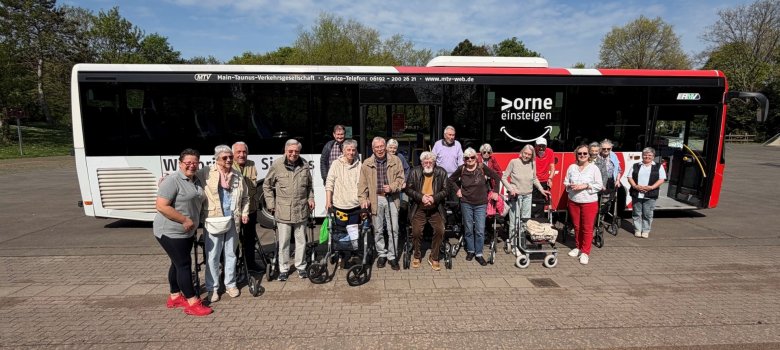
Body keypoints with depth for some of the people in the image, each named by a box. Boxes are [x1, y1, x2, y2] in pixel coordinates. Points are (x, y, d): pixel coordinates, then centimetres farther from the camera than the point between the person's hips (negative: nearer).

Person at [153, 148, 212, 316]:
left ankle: (175, 297, 30)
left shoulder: (197, 181, 8)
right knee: (184, 264, -6)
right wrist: (185, 220, -22)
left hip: (187, 232, 8)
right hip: (171, 232, -8)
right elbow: (161, 206, -24)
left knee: (178, 263, 17)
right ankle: (192, 303, 1)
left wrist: (193, 226, 13)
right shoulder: (172, 181, -18)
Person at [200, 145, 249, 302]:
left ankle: (230, 284, 28)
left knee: (231, 254, 14)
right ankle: (212, 288, 18)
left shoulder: (237, 175, 8)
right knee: (213, 255, 4)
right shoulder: (206, 173, -6)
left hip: (232, 220, 4)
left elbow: (245, 197, 15)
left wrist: (245, 213, 7)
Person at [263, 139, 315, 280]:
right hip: (283, 211, -2)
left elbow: (309, 185, 19)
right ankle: (283, 269, 22)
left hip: (301, 210, 3)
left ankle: (301, 266, 28)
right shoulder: (277, 165, -5)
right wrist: (271, 204, -1)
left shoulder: (304, 165, 5)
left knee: (301, 240, 12)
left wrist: (310, 198, 6)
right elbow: (267, 186, 3)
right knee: (283, 242, 6)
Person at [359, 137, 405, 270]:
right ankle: (381, 254, 26)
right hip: (376, 199, 1)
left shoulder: (395, 161, 3)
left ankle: (392, 256, 16)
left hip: (392, 199, 0)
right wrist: (363, 199, -8)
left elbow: (401, 179, 3)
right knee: (378, 230, 9)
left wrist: (392, 187, -14)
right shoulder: (366, 163, 3)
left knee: (393, 229, 2)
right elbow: (362, 183, 3)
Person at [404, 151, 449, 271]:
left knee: (440, 230, -15)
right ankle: (417, 256, 13)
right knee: (416, 231, -12)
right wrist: (421, 197, -15)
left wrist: (434, 198, -16)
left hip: (435, 209, 1)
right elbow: (408, 189, -2)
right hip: (419, 208, 0)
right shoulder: (414, 172, 2)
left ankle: (434, 258, 4)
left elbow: (445, 190, 0)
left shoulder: (441, 172, 4)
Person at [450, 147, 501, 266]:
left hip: (481, 204, -1)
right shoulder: (461, 169, -4)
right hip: (466, 203, 1)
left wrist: (495, 192, 1)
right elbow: (451, 180, 12)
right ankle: (470, 251, 25)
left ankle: (479, 254, 11)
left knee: (480, 230, -2)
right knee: (469, 229, 10)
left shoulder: (482, 167, -8)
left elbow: (497, 177, 1)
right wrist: (458, 190, 4)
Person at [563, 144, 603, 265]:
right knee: (577, 226, 13)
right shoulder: (572, 167, 4)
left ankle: (585, 252, 9)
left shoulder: (594, 168, -6)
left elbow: (599, 186, -6)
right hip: (573, 201, 3)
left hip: (589, 202, -3)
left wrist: (585, 186, -18)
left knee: (587, 228, 0)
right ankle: (578, 247, 29)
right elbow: (565, 182, 9)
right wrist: (570, 186, -13)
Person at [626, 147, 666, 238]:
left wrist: (651, 187, -14)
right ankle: (637, 230, 15)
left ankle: (646, 230, 13)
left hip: (650, 195, -1)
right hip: (636, 194, 1)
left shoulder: (658, 167, 8)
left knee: (647, 214, 2)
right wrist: (635, 186, -11)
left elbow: (661, 179, 0)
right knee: (637, 213, 6)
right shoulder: (636, 166, 11)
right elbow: (630, 177, 7)